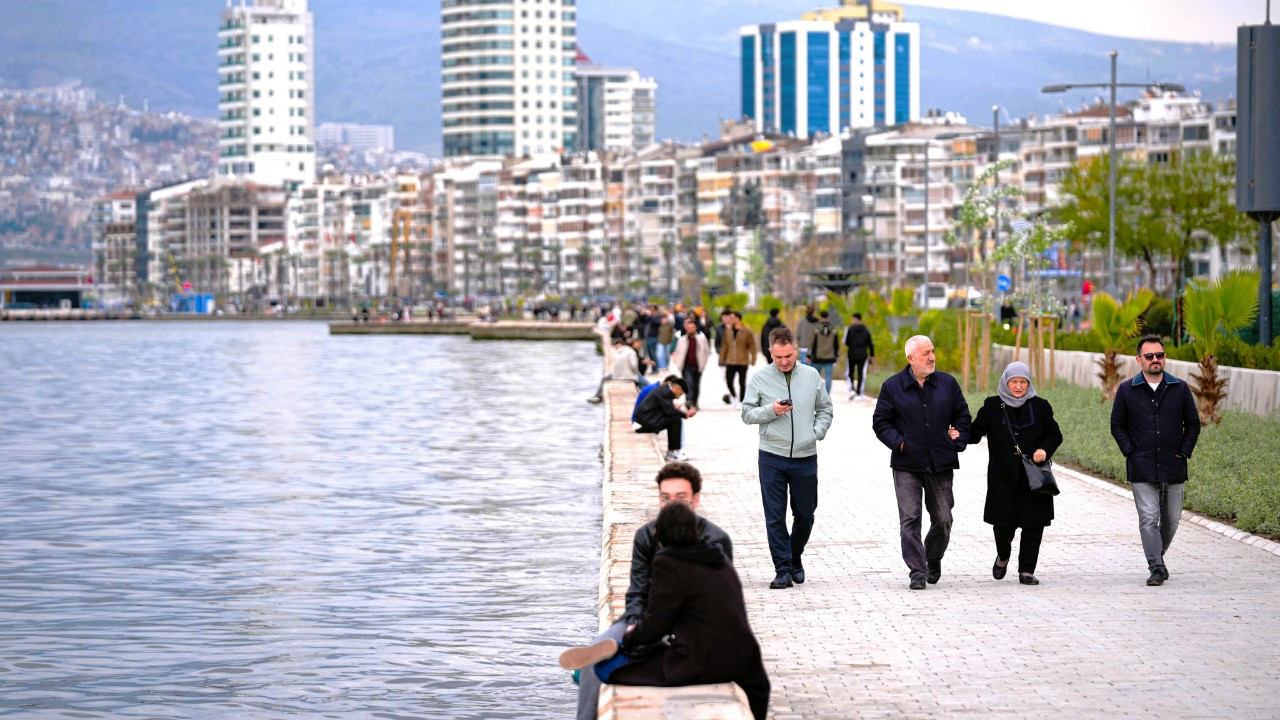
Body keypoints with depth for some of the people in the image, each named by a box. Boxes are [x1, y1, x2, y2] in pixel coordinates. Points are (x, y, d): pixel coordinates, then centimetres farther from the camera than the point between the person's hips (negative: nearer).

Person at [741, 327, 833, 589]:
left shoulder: (811, 376, 4)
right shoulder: (760, 378, -2)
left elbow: (825, 408, 14)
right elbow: (747, 413, 0)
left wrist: (818, 432, 0)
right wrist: (770, 411, -16)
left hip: (806, 457, 2)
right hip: (772, 457, -2)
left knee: (805, 514, 11)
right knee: (775, 517, -2)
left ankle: (795, 558, 32)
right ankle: (783, 569, 2)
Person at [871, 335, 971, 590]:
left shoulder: (948, 383, 8)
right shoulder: (892, 387, 1)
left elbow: (962, 415, 17)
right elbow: (880, 422, 4)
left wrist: (959, 441, 3)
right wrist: (898, 443, -9)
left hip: (941, 463, 2)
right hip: (907, 465, -2)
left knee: (943, 519, 6)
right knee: (910, 519, -8)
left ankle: (933, 559, 31)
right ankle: (918, 571, -5)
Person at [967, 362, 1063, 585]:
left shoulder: (1040, 406, 5)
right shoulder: (992, 406, 4)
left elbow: (1055, 434, 8)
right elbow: (975, 432, 1)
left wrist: (1044, 449, -12)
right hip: (1003, 478, -1)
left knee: (1033, 525, -1)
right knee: (1003, 522, -2)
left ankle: (1026, 571, 8)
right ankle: (1003, 555, 29)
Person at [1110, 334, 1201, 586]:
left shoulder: (1180, 389, 6)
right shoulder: (1126, 390, 3)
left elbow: (1193, 424, 12)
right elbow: (1117, 425, 8)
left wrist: (1184, 452, 1)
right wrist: (1130, 452, -3)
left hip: (1173, 468, 2)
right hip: (1142, 470, -2)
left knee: (1171, 519, 9)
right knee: (1148, 519, -11)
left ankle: (1158, 555, 32)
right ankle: (1157, 568, -10)